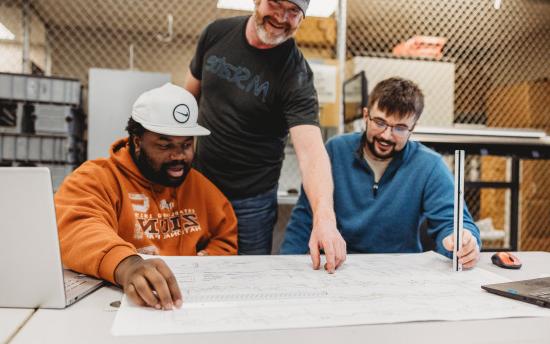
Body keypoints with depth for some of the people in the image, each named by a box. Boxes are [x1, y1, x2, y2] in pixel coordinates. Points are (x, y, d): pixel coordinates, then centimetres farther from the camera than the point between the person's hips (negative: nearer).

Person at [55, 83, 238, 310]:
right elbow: (75, 230, -22)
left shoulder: (199, 184, 12)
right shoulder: (95, 178, -4)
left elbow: (227, 238, 17)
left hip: (192, 301, 2)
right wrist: (125, 265, -41)